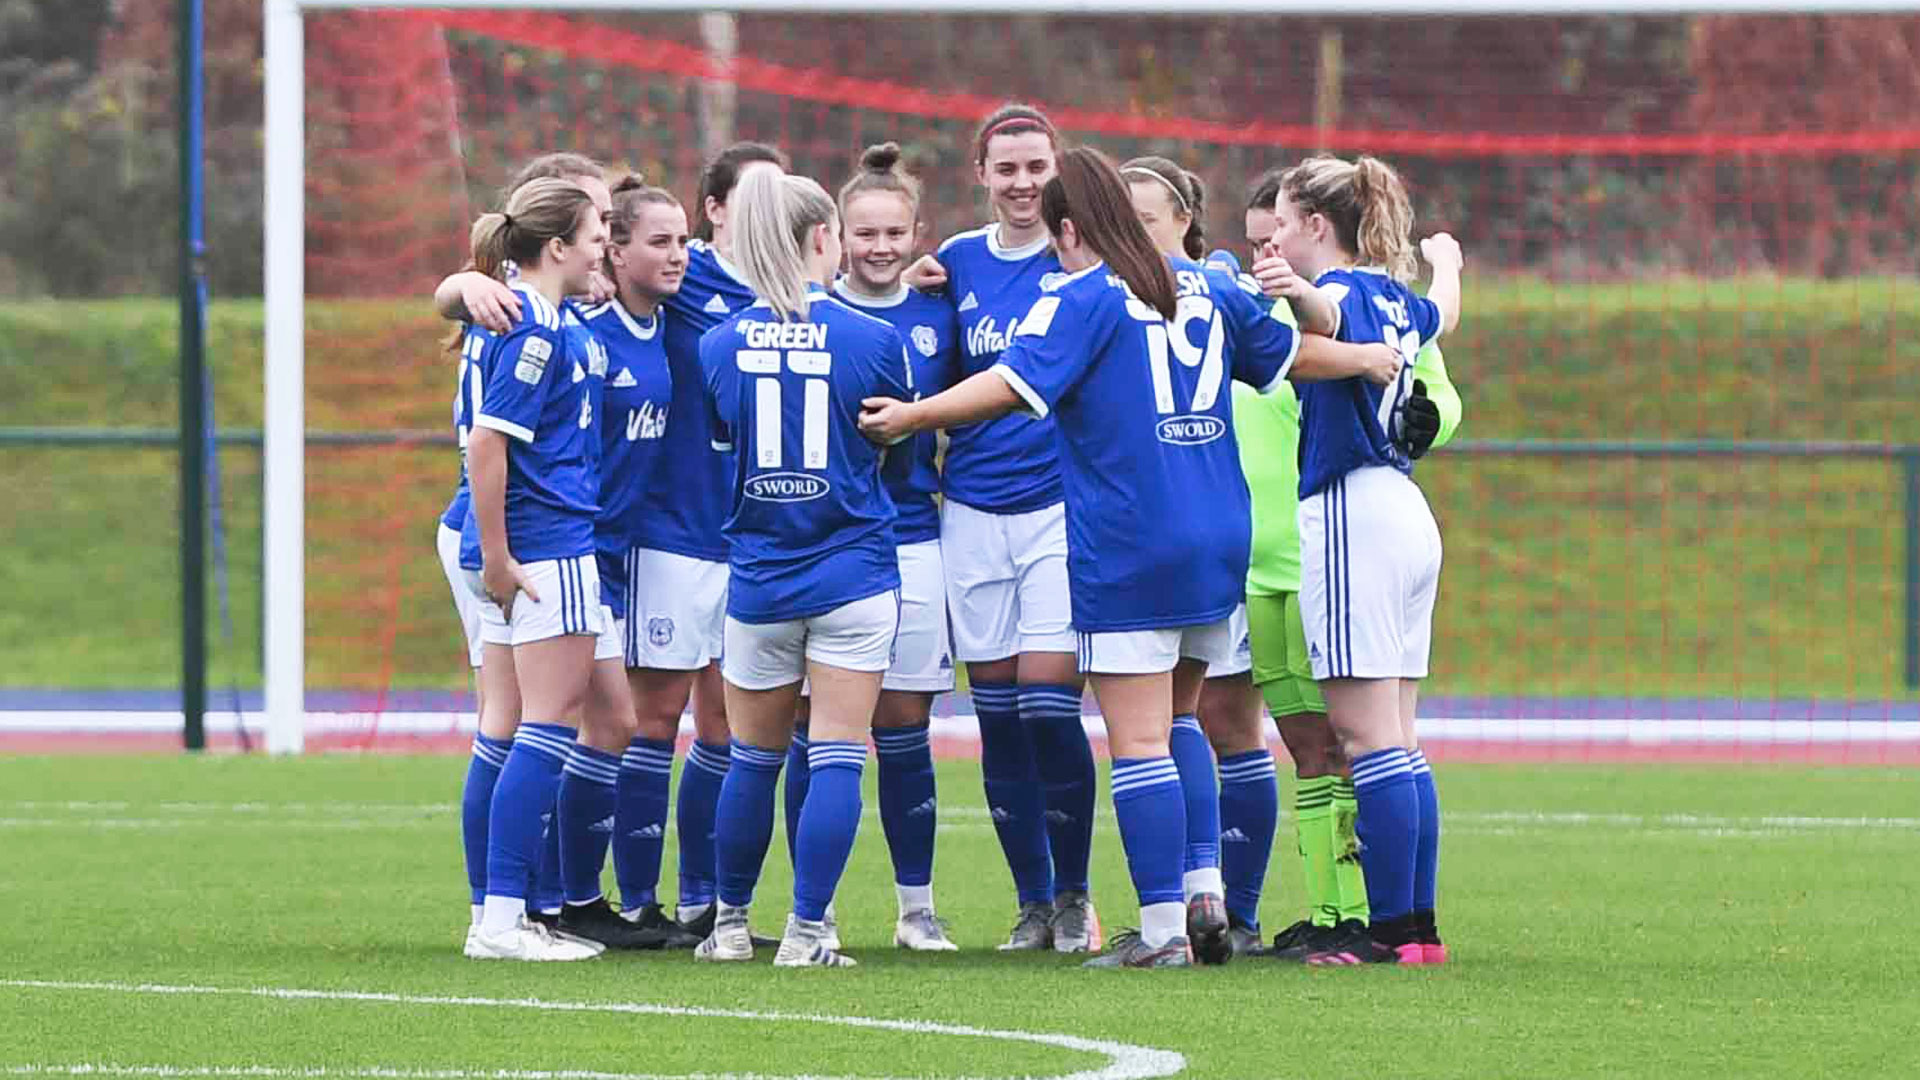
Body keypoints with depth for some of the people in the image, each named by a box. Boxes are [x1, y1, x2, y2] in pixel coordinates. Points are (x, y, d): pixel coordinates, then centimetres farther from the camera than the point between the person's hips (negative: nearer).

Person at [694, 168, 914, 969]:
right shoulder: (874, 340, -7)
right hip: (854, 570, -3)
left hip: (758, 577, 3)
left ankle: (730, 924, 23)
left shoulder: (720, 344, -2)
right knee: (837, 757, -2)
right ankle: (807, 932, -7)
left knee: (753, 758, 15)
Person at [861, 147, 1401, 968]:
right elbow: (1287, 353, 27)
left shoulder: (1082, 300, -7)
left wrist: (910, 416, -13)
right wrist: (1366, 361, 46)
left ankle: (1162, 929, -7)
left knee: (1139, 743, -5)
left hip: (1127, 553, -7)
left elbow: (1012, 385, -21)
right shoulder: (1204, 291, 13)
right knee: (1175, 730, 20)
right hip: (1218, 545, 7)